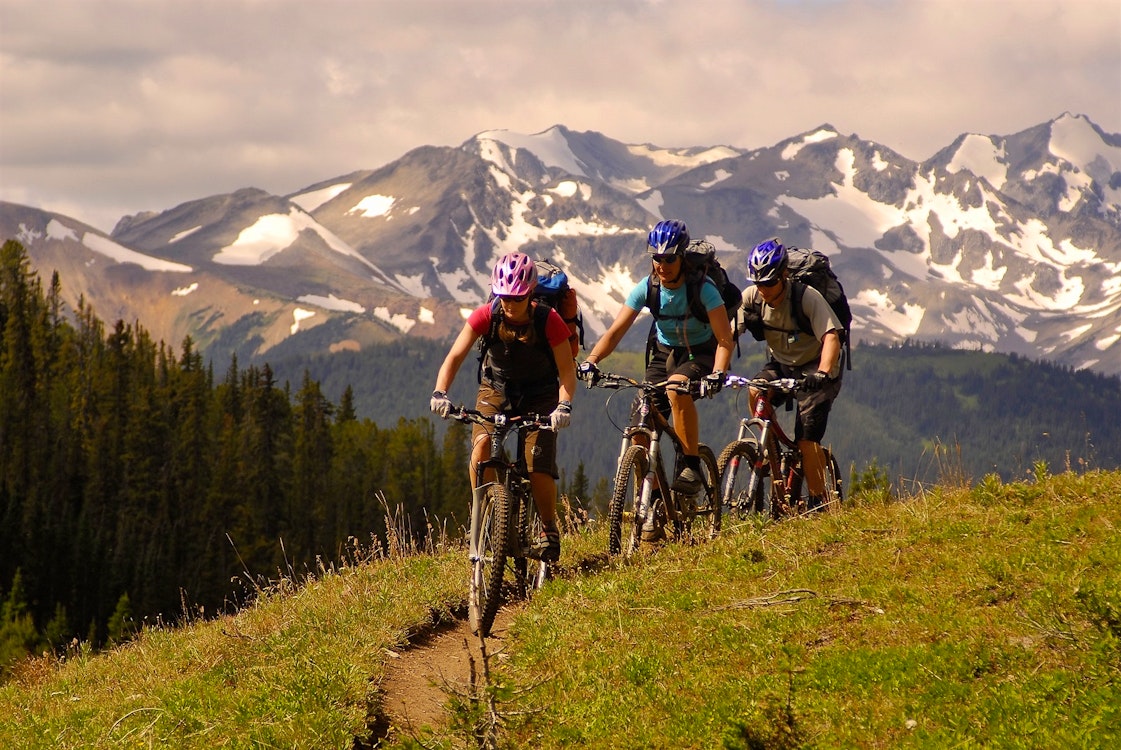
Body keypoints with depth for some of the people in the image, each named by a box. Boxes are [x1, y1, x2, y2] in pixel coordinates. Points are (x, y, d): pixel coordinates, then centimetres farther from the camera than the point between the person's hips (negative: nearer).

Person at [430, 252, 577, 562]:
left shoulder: (548, 321, -24)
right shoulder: (487, 316, -20)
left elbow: (566, 370, -22)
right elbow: (455, 356, -22)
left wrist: (564, 405, -40)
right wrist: (440, 393, -39)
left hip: (538, 396, -1)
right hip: (496, 389, 1)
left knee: (539, 467, -15)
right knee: (482, 444, -27)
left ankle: (549, 530, 10)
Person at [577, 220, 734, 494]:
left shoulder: (703, 288, -22)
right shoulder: (647, 288, -12)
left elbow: (725, 340, -26)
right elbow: (615, 332, -15)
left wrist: (717, 373, -44)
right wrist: (590, 361, -32)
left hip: (700, 354, -4)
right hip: (664, 352, 4)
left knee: (676, 387, -37)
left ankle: (691, 466, -26)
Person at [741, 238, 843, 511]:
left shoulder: (807, 297, -27)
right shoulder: (751, 297, -14)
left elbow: (831, 337, -36)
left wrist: (823, 374, -52)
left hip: (813, 366, -5)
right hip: (781, 364, 5)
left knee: (807, 441, -14)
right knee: (755, 393, -27)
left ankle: (819, 502, 1)